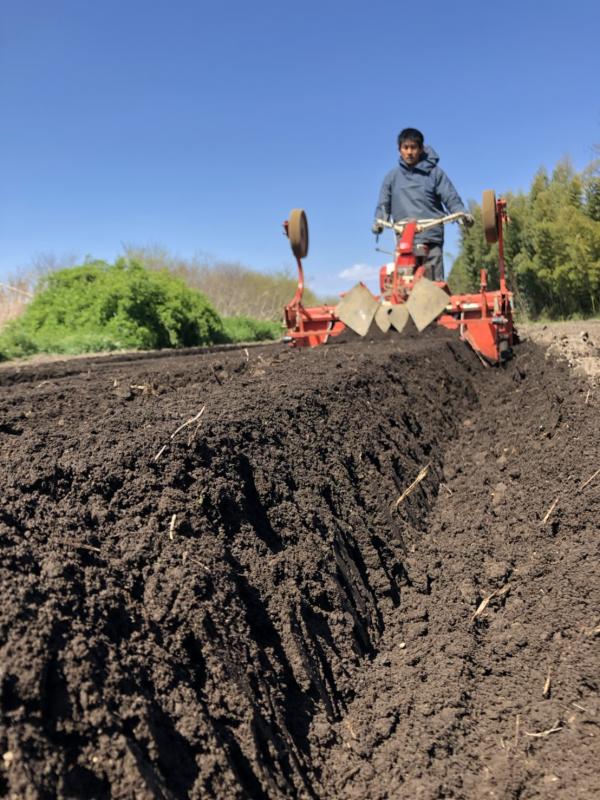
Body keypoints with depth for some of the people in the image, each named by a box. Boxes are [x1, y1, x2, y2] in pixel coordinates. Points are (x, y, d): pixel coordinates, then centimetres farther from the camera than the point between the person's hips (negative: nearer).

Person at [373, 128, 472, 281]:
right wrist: (379, 221, -5)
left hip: (432, 239, -1)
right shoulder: (392, 177, 15)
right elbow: (384, 204, 14)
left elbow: (451, 198, 5)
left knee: (434, 283, -7)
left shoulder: (434, 173, 10)